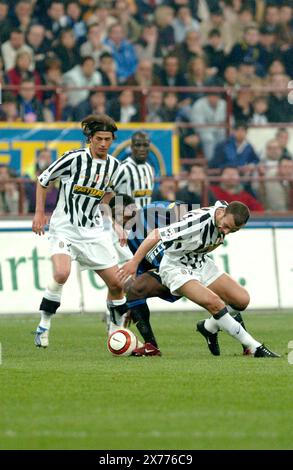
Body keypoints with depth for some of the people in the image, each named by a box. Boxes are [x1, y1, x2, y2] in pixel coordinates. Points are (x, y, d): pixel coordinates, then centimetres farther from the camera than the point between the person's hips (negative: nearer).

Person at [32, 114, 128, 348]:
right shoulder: (74, 158, -13)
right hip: (64, 228, -5)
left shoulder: (114, 166, 2)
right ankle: (44, 325, -14)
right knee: (62, 274, -29)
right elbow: (43, 180, 0)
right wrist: (40, 213, -3)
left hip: (94, 230, 5)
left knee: (116, 283, 2)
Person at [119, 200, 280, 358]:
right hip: (176, 267, -8)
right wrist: (134, 262, -24)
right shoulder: (198, 221, -34)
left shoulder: (229, 215, -11)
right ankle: (255, 348, -17)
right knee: (214, 303, -28)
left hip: (201, 264, 8)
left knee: (242, 299, -6)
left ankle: (209, 327, 20)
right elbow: (156, 235, -28)